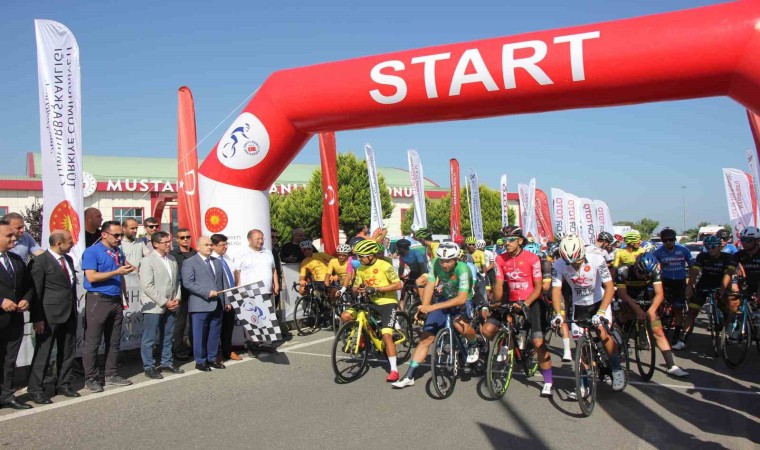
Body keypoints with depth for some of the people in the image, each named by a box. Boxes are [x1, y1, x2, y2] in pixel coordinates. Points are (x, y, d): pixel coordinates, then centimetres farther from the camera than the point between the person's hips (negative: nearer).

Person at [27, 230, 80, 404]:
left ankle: (63, 385, 25)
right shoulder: (40, 261, -11)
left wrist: (74, 311, 13)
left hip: (69, 315, 7)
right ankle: (35, 389, 11)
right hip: (49, 316, -7)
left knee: (68, 352, 13)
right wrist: (37, 318, -15)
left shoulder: (68, 259, 12)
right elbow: (36, 292, -13)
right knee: (43, 353, 1)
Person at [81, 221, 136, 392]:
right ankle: (91, 378, 8)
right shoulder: (91, 252, -7)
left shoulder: (119, 252, 13)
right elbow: (91, 277, -16)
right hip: (97, 300, -7)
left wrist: (123, 297, 13)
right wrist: (117, 271, -20)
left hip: (116, 301, 7)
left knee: (114, 341, 11)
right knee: (92, 343, 0)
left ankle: (111, 375, 20)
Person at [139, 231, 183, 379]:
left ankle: (167, 363, 25)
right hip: (153, 306, -7)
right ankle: (149, 367, 12)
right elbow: (147, 286, -16)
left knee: (167, 337, 15)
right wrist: (164, 302, -16)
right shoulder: (147, 261, -10)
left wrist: (176, 298, 2)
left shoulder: (172, 259, 11)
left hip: (170, 306, 7)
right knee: (149, 339, 2)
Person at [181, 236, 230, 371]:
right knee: (200, 335, 0)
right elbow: (187, 283, -13)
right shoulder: (189, 262, -2)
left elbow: (223, 283, 18)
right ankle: (200, 361, 11)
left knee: (215, 334, 10)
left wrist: (226, 301, 11)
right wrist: (207, 293, -18)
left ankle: (212, 359, 22)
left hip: (217, 305, 6)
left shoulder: (217, 262, 19)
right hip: (200, 305, -6)